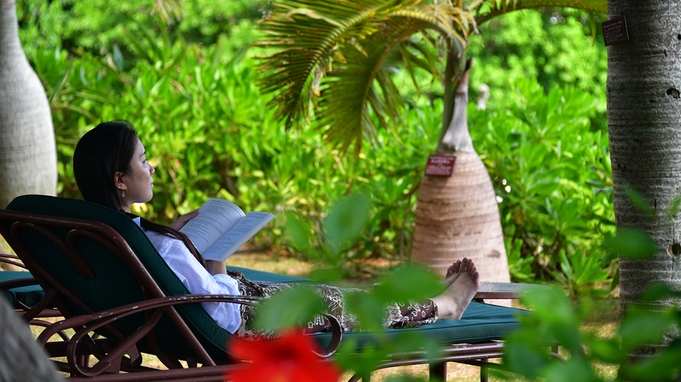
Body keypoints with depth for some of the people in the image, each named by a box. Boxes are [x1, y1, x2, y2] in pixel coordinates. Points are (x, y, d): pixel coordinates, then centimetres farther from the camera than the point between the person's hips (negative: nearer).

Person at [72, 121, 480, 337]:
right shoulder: (159, 247, -38)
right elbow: (226, 316, -30)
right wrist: (216, 262, -16)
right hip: (243, 320, -9)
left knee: (317, 290, 27)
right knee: (339, 302, 14)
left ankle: (429, 299, 48)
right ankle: (442, 305, 42)